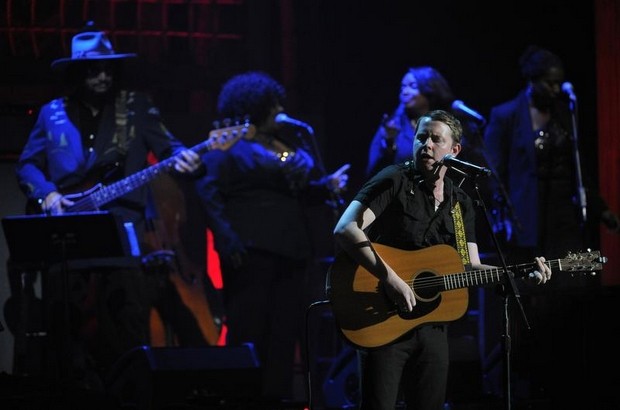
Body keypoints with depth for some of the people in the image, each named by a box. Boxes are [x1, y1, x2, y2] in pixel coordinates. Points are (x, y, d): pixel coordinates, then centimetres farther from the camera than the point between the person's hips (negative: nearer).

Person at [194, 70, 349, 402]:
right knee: (248, 329, -4)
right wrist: (227, 239, -19)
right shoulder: (229, 144, -3)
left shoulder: (292, 140, 16)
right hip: (251, 249, -6)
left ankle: (277, 395, 13)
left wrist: (328, 186, 1)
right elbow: (209, 192, -10)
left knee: (286, 329, 7)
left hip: (291, 247, 7)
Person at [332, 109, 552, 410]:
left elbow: (472, 267, 11)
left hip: (432, 325, 6)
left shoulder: (460, 204, 12)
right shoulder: (394, 182, -7)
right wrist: (390, 278, -27)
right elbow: (345, 230, -20)